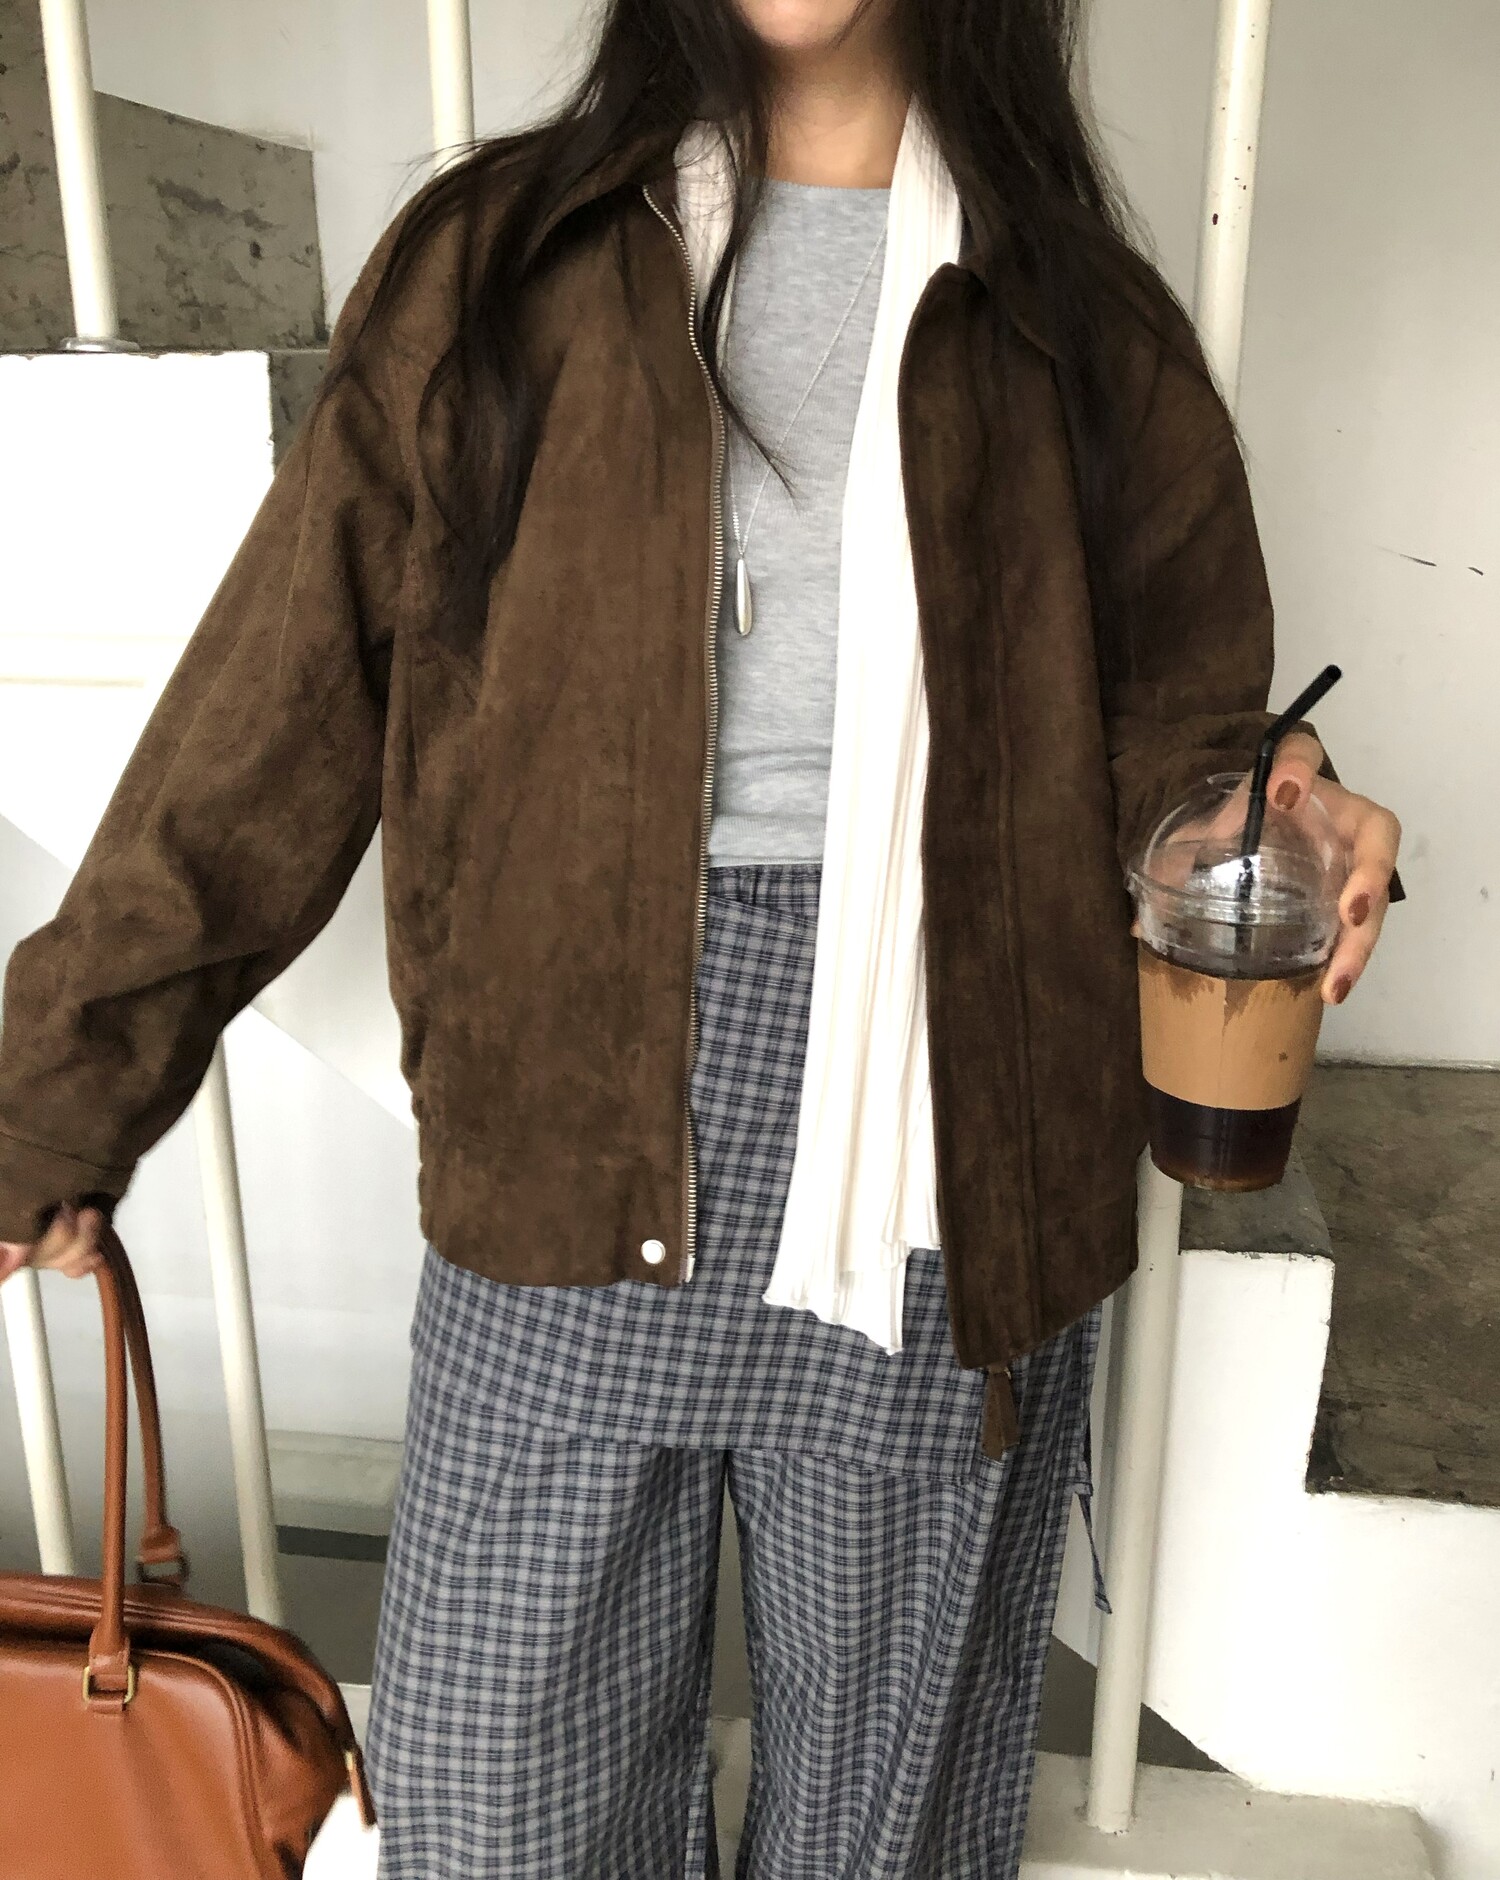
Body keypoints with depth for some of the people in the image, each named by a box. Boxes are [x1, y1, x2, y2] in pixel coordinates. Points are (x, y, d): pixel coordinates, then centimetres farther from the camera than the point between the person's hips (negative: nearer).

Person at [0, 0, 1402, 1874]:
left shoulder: (1079, 322, 8)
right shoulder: (498, 263, 5)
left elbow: (1169, 734, 12)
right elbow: (287, 703, 2)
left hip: (937, 1173, 1)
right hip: (567, 1152, 0)